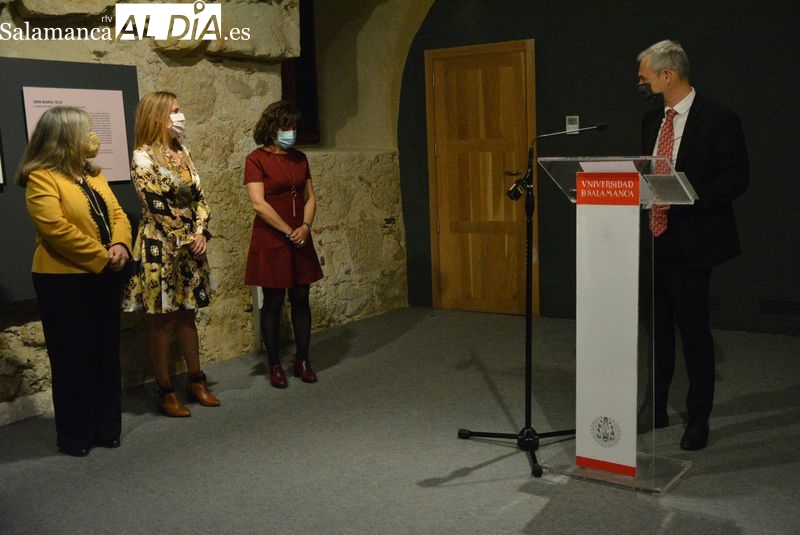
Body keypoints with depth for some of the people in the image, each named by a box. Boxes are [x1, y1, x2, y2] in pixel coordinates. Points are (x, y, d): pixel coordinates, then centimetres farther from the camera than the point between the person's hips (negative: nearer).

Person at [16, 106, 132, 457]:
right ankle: (74, 436, 15)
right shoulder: (41, 177, -11)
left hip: (104, 278, 8)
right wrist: (101, 256, -20)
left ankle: (107, 428, 24)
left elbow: (117, 214, 9)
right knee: (73, 360, 2)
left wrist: (120, 246, -11)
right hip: (65, 282, -7)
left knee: (106, 355, 12)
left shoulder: (93, 174, 15)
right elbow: (56, 228, -22)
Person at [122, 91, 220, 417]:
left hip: (191, 245, 7)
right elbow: (156, 206, -15)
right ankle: (164, 390, 11)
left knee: (187, 314, 13)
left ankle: (196, 380, 23)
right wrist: (187, 240, -12)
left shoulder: (182, 153, 12)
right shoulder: (143, 157, -10)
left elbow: (198, 197, 9)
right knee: (162, 318, 1)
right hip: (160, 247, -7)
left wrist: (201, 233, -6)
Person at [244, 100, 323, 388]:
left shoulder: (299, 158, 10)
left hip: (300, 239, 5)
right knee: (273, 302, 3)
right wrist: (289, 232, -13)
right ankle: (274, 365, 14)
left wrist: (305, 226, -7)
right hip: (271, 240, -5)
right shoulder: (256, 159, -7)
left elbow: (310, 197, 10)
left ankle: (302, 360, 19)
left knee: (300, 300, 8)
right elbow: (258, 203, -14)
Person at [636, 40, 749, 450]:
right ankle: (656, 409, 27)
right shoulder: (652, 120, 12)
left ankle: (698, 420, 16)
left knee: (694, 331, 2)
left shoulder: (718, 120, -9)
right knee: (656, 328, 14)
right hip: (652, 240, 7)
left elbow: (737, 178, -12)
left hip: (690, 243, -7)